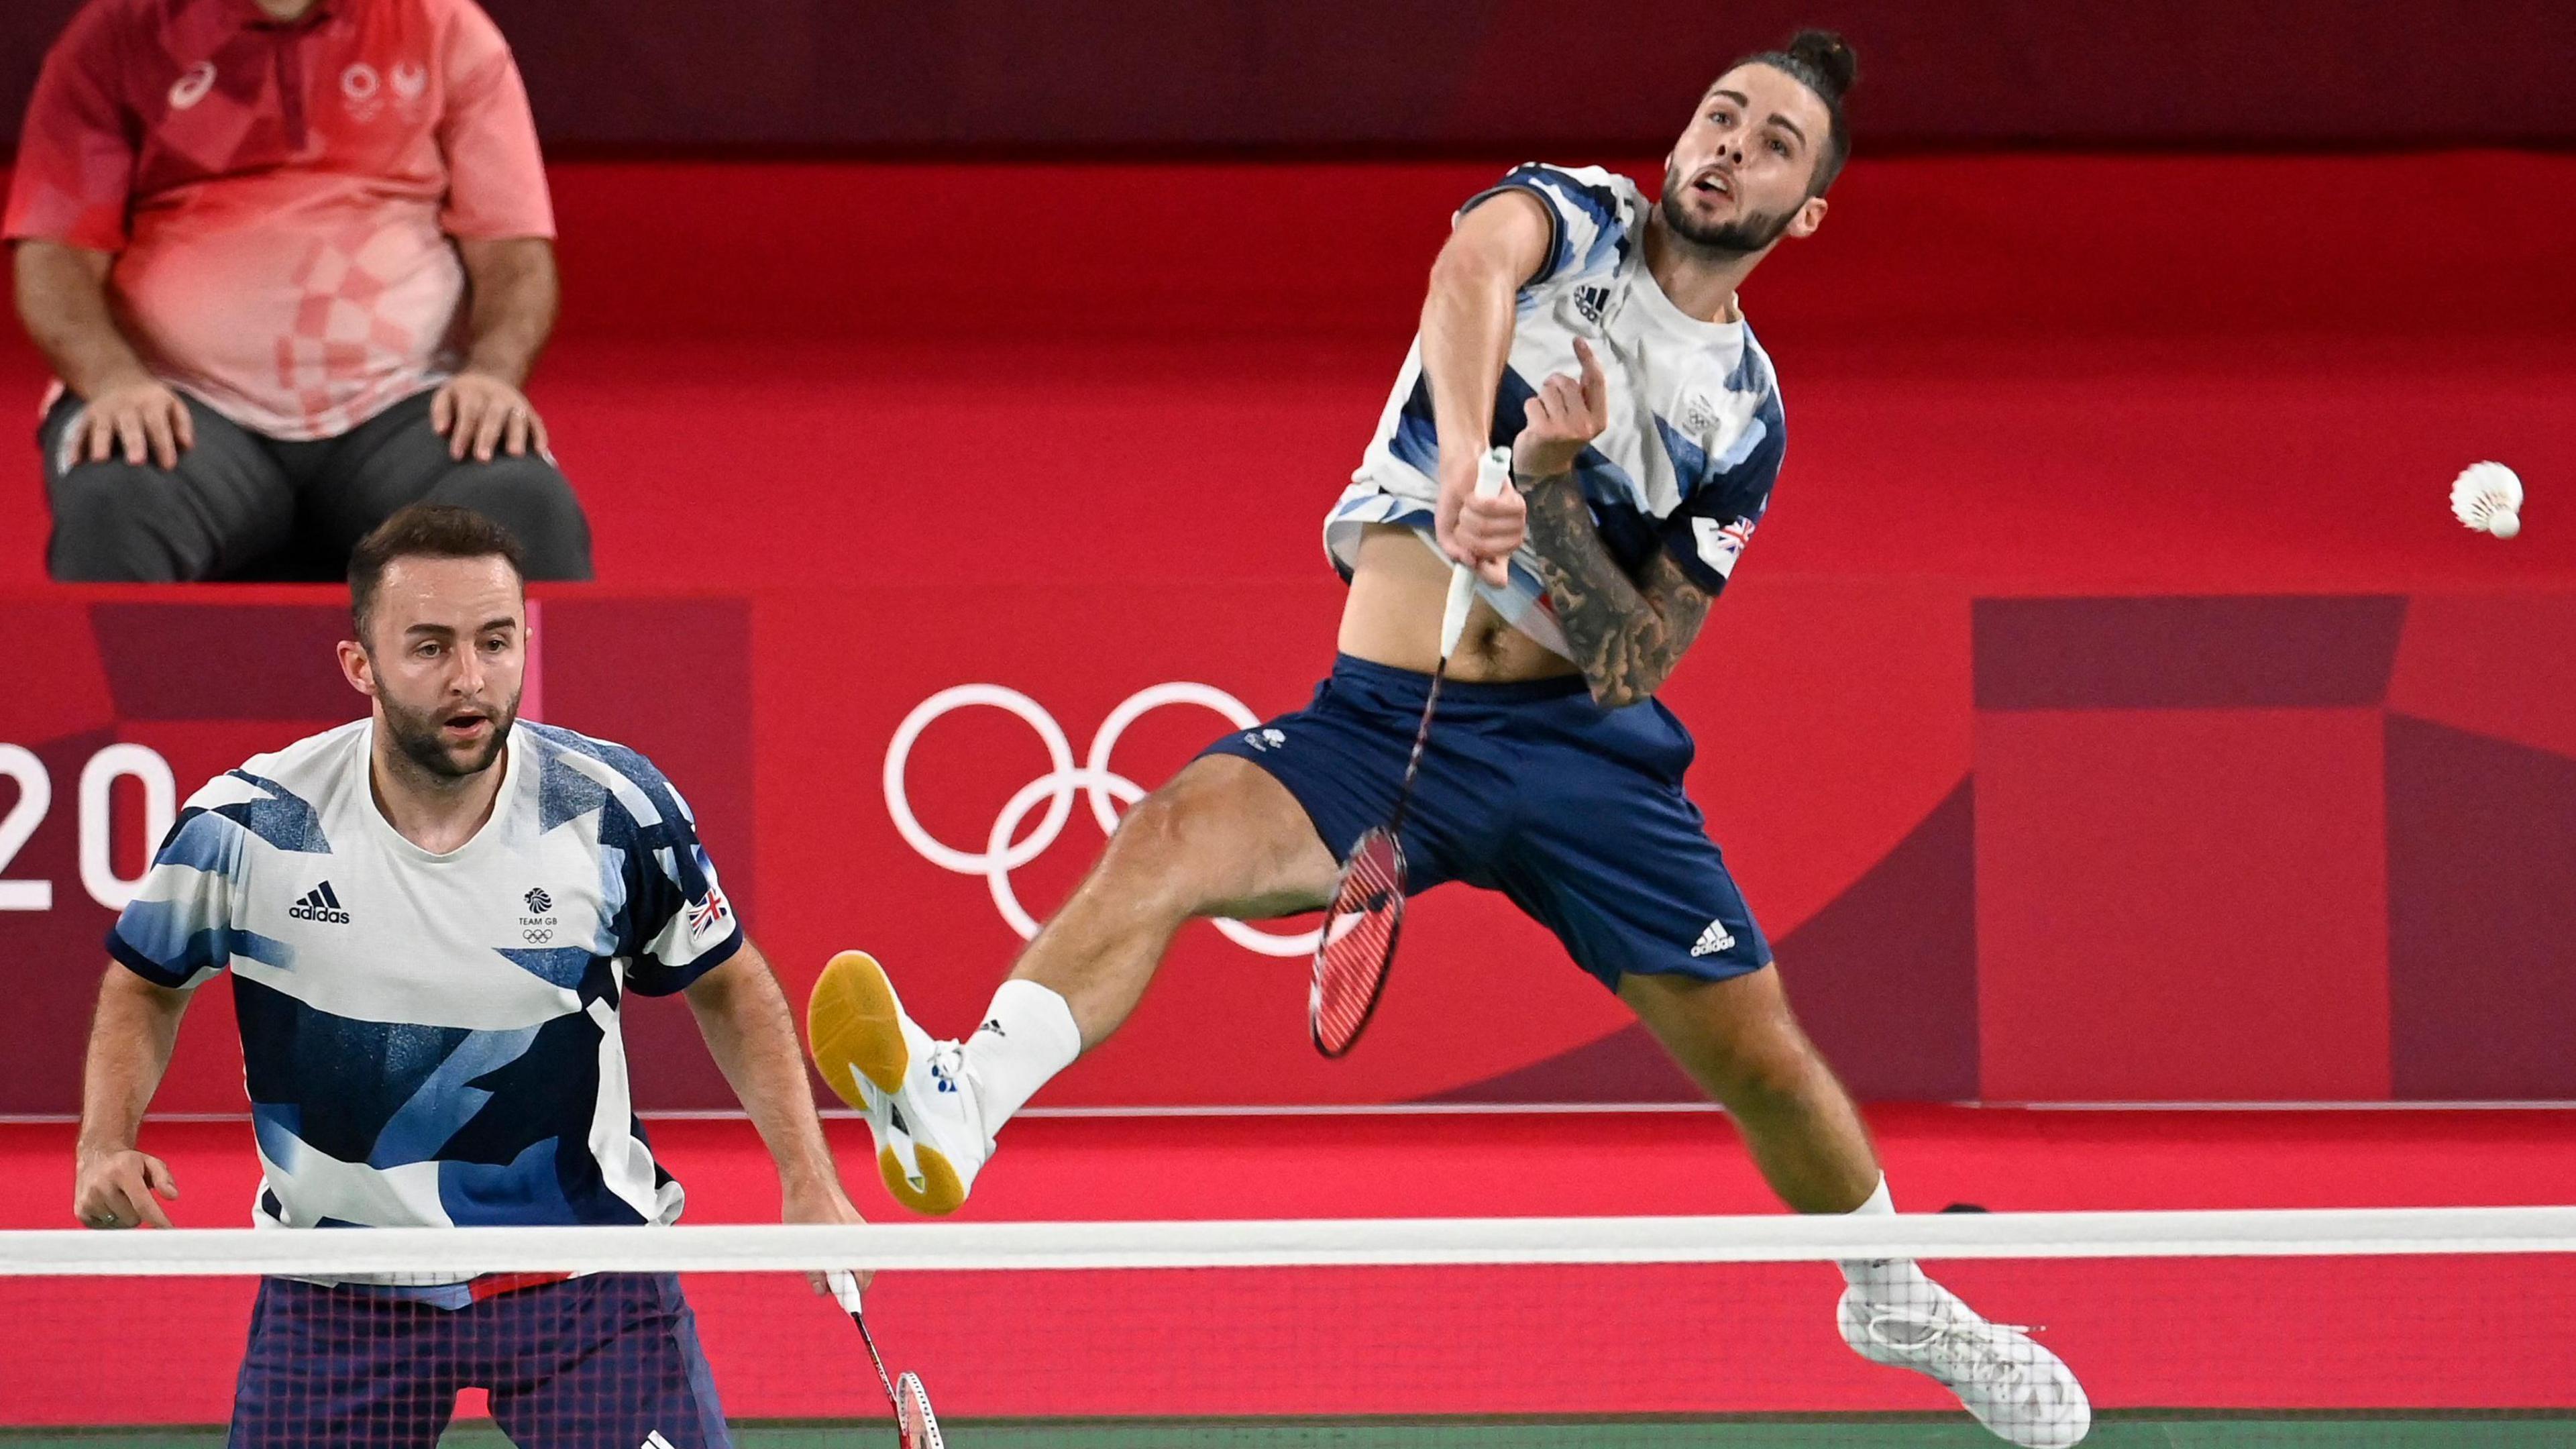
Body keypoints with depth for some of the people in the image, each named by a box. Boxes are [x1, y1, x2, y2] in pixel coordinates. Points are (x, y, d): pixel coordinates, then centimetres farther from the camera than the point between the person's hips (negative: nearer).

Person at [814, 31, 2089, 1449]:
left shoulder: (1743, 416, 6)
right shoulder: (1569, 217, 4)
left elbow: (1628, 668, -4)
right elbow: (1473, 272, -23)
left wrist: (1552, 483, -19)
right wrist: (1467, 455, -43)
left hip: (1578, 745, 2)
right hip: (1380, 717, -2)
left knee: (1760, 1056, 2)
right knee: (1176, 833, -30)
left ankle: (1894, 1294, 33)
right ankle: (962, 1104, -54)